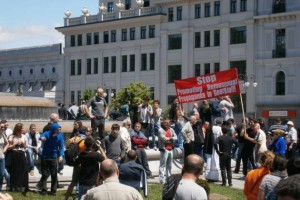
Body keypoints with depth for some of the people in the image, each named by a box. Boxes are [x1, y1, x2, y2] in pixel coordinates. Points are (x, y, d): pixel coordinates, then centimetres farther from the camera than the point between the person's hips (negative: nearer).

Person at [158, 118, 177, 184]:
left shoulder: (171, 130, 14)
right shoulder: (161, 130, -5)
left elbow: (175, 137, 6)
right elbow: (163, 138, -15)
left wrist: (169, 138, -10)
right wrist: (171, 139, -1)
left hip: (170, 149, 6)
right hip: (164, 149, -6)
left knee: (169, 165, 13)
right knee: (163, 165, -8)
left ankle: (168, 177, 22)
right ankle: (162, 179, -8)